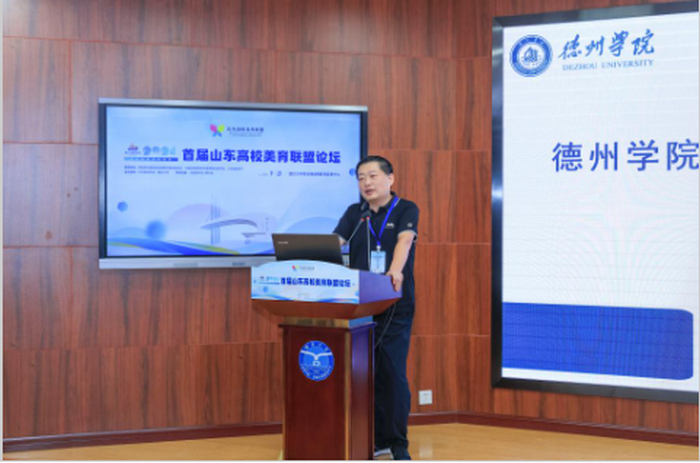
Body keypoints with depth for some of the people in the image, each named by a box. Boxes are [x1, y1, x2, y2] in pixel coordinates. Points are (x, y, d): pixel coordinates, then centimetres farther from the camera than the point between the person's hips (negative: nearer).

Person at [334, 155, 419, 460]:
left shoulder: (406, 209, 1)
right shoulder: (354, 213, 11)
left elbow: (404, 241, -18)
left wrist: (395, 270, -37)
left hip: (396, 305, -3)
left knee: (393, 373, -4)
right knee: (368, 372, 6)